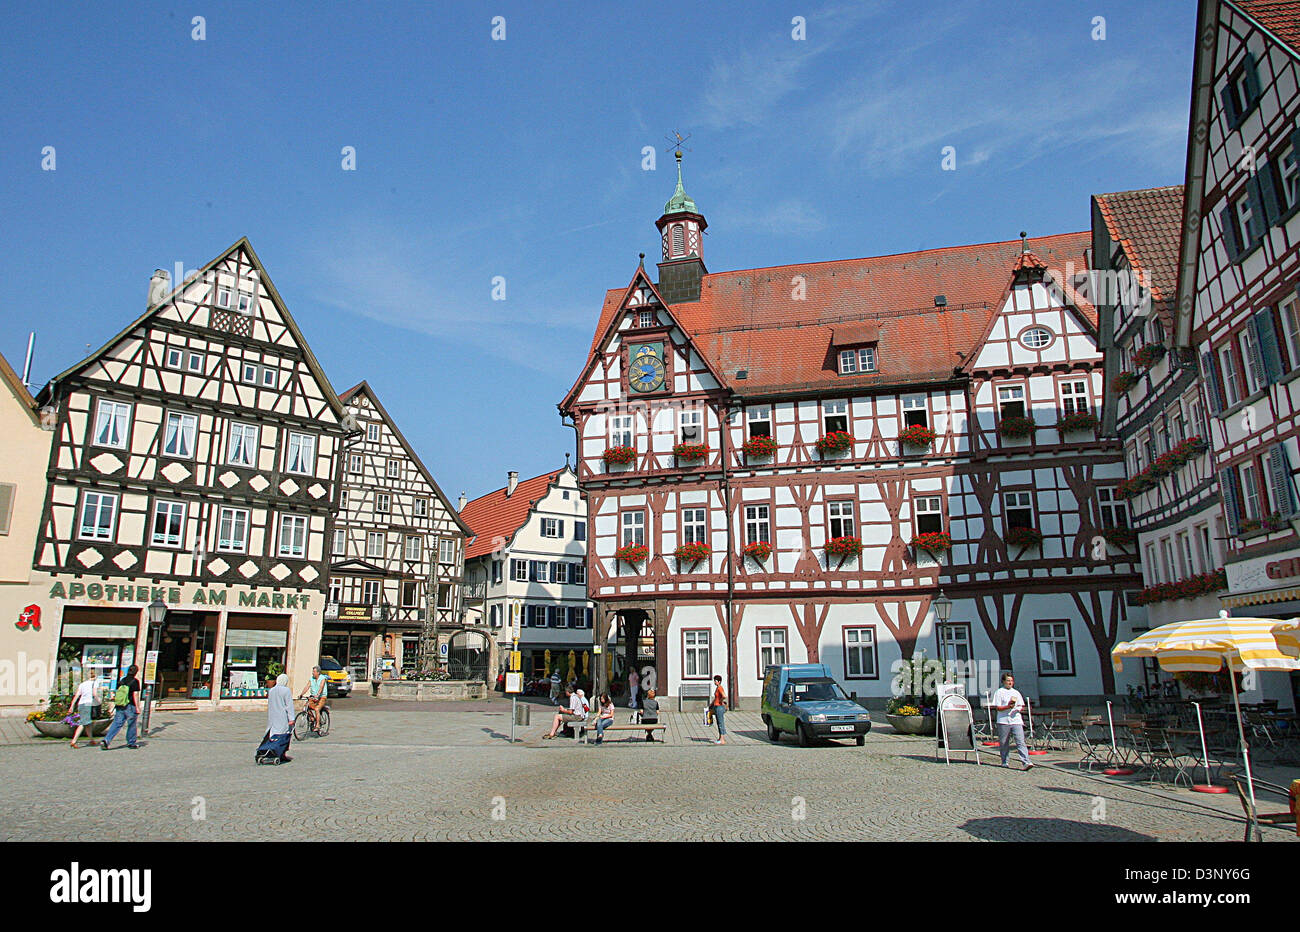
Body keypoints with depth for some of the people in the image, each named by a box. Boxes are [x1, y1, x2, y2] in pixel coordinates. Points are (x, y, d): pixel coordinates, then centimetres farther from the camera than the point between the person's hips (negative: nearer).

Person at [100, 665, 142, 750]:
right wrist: (138, 708, -9)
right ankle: (131, 743, 17)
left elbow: (117, 693, 13)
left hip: (120, 707, 5)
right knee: (131, 725, 8)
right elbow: (135, 695, -13)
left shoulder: (122, 680, 8)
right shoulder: (135, 681, -10)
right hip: (130, 707, -5)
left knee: (116, 724, 5)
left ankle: (106, 741, -9)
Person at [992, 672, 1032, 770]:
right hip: (1004, 721, -3)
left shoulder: (1016, 692, 16)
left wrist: (1018, 708, -5)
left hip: (1016, 720, 3)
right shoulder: (999, 692, 3)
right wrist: (1008, 707, -18)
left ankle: (1026, 762, -16)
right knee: (1004, 743, 4)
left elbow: (1021, 706, 18)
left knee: (1020, 741, -9)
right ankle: (1004, 762, 16)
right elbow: (997, 708, -3)